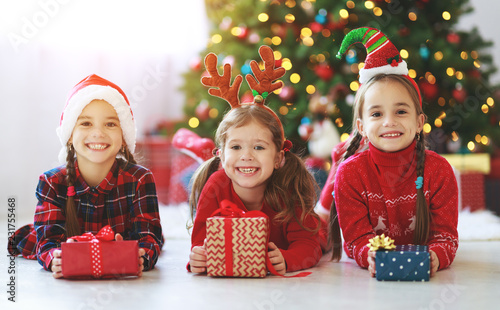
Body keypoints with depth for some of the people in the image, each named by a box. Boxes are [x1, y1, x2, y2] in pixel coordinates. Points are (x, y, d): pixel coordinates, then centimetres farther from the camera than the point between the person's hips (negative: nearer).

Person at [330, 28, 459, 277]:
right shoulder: (350, 173, -14)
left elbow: (445, 236, -13)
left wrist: (436, 257, -39)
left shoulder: (438, 170, -12)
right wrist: (371, 257, -40)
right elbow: (356, 238, -13)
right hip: (372, 276, -2)